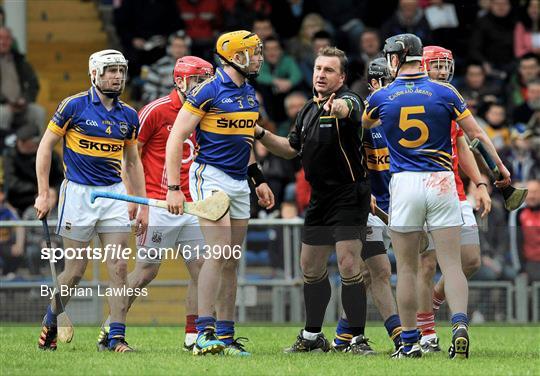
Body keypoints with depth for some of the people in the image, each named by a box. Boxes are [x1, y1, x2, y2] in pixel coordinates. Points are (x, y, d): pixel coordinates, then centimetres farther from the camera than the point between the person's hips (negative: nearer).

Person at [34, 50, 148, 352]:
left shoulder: (128, 115, 8)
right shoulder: (74, 106, -6)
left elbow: (133, 162, 17)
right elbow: (46, 147, -1)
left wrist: (143, 205, 13)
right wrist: (44, 194, -6)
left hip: (114, 194, 4)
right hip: (78, 194, -4)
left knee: (119, 266, -5)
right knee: (75, 271, 0)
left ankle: (117, 336, -3)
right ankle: (50, 322, 25)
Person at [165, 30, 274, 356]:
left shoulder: (249, 94, 13)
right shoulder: (209, 91, -12)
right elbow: (176, 139, -12)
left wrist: (258, 179, 22)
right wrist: (173, 188, -17)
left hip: (239, 182, 8)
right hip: (210, 177, -8)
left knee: (231, 263, 8)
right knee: (219, 254, -18)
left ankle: (225, 336, 13)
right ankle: (205, 333, -17)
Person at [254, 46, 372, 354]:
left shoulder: (348, 100, -14)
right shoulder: (310, 109, 11)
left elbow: (348, 108, -40)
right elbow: (291, 148, 22)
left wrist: (338, 107, -64)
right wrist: (261, 134, 7)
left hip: (349, 195, -8)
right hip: (320, 197, 9)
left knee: (349, 264, -15)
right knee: (311, 267, 13)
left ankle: (358, 339, -9)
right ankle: (312, 336, 27)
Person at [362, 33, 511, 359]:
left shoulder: (382, 97, 2)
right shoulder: (444, 93, 0)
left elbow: (364, 125, 24)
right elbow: (477, 134, 3)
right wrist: (500, 167, 16)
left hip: (404, 185, 0)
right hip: (441, 183, 0)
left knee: (407, 268, 7)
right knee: (452, 265, 1)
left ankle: (410, 341, 9)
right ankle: (460, 323, -20)